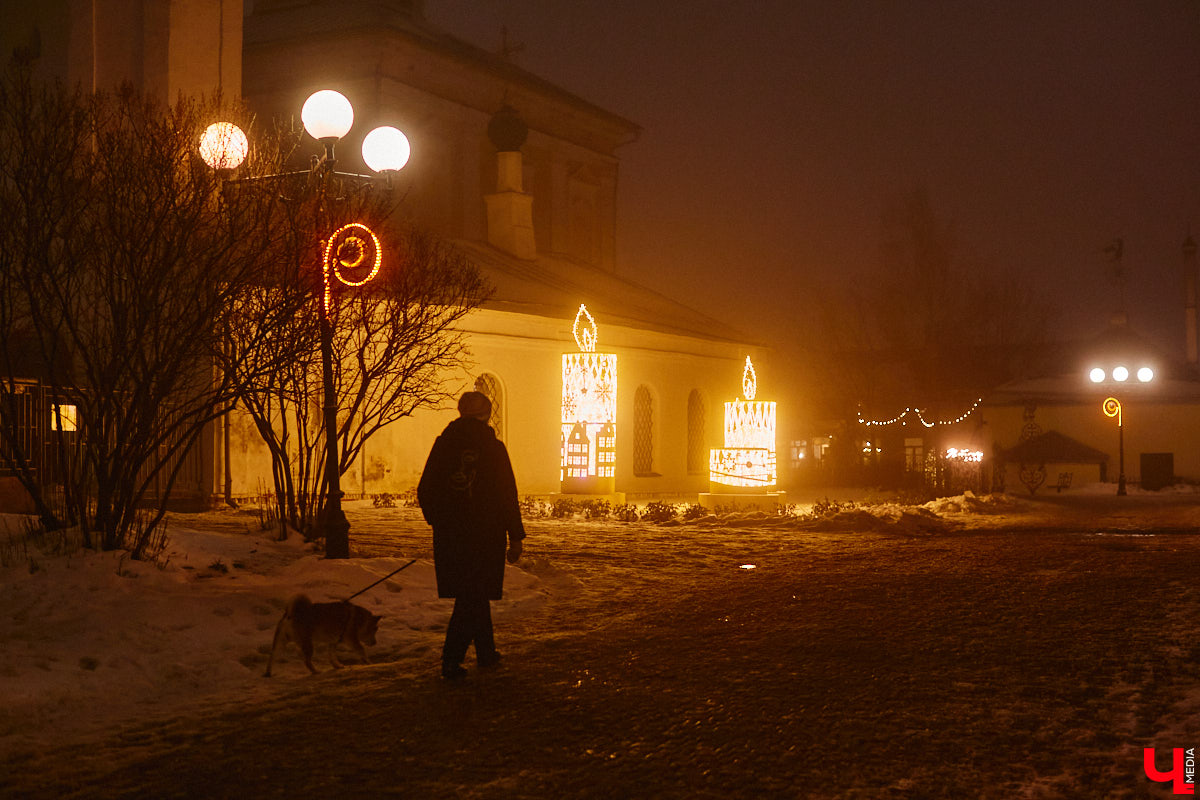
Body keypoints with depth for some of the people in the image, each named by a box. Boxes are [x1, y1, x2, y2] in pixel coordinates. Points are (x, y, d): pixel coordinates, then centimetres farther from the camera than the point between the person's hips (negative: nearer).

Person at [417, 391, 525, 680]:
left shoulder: (442, 444, 2)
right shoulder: (493, 448, -8)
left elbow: (424, 491, 5)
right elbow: (508, 496, -8)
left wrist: (439, 522, 19)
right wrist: (515, 537, -2)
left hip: (449, 537, 4)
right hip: (486, 535, -4)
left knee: (474, 593, 17)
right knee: (474, 597, 1)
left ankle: (486, 653, 26)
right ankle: (451, 659, -6)